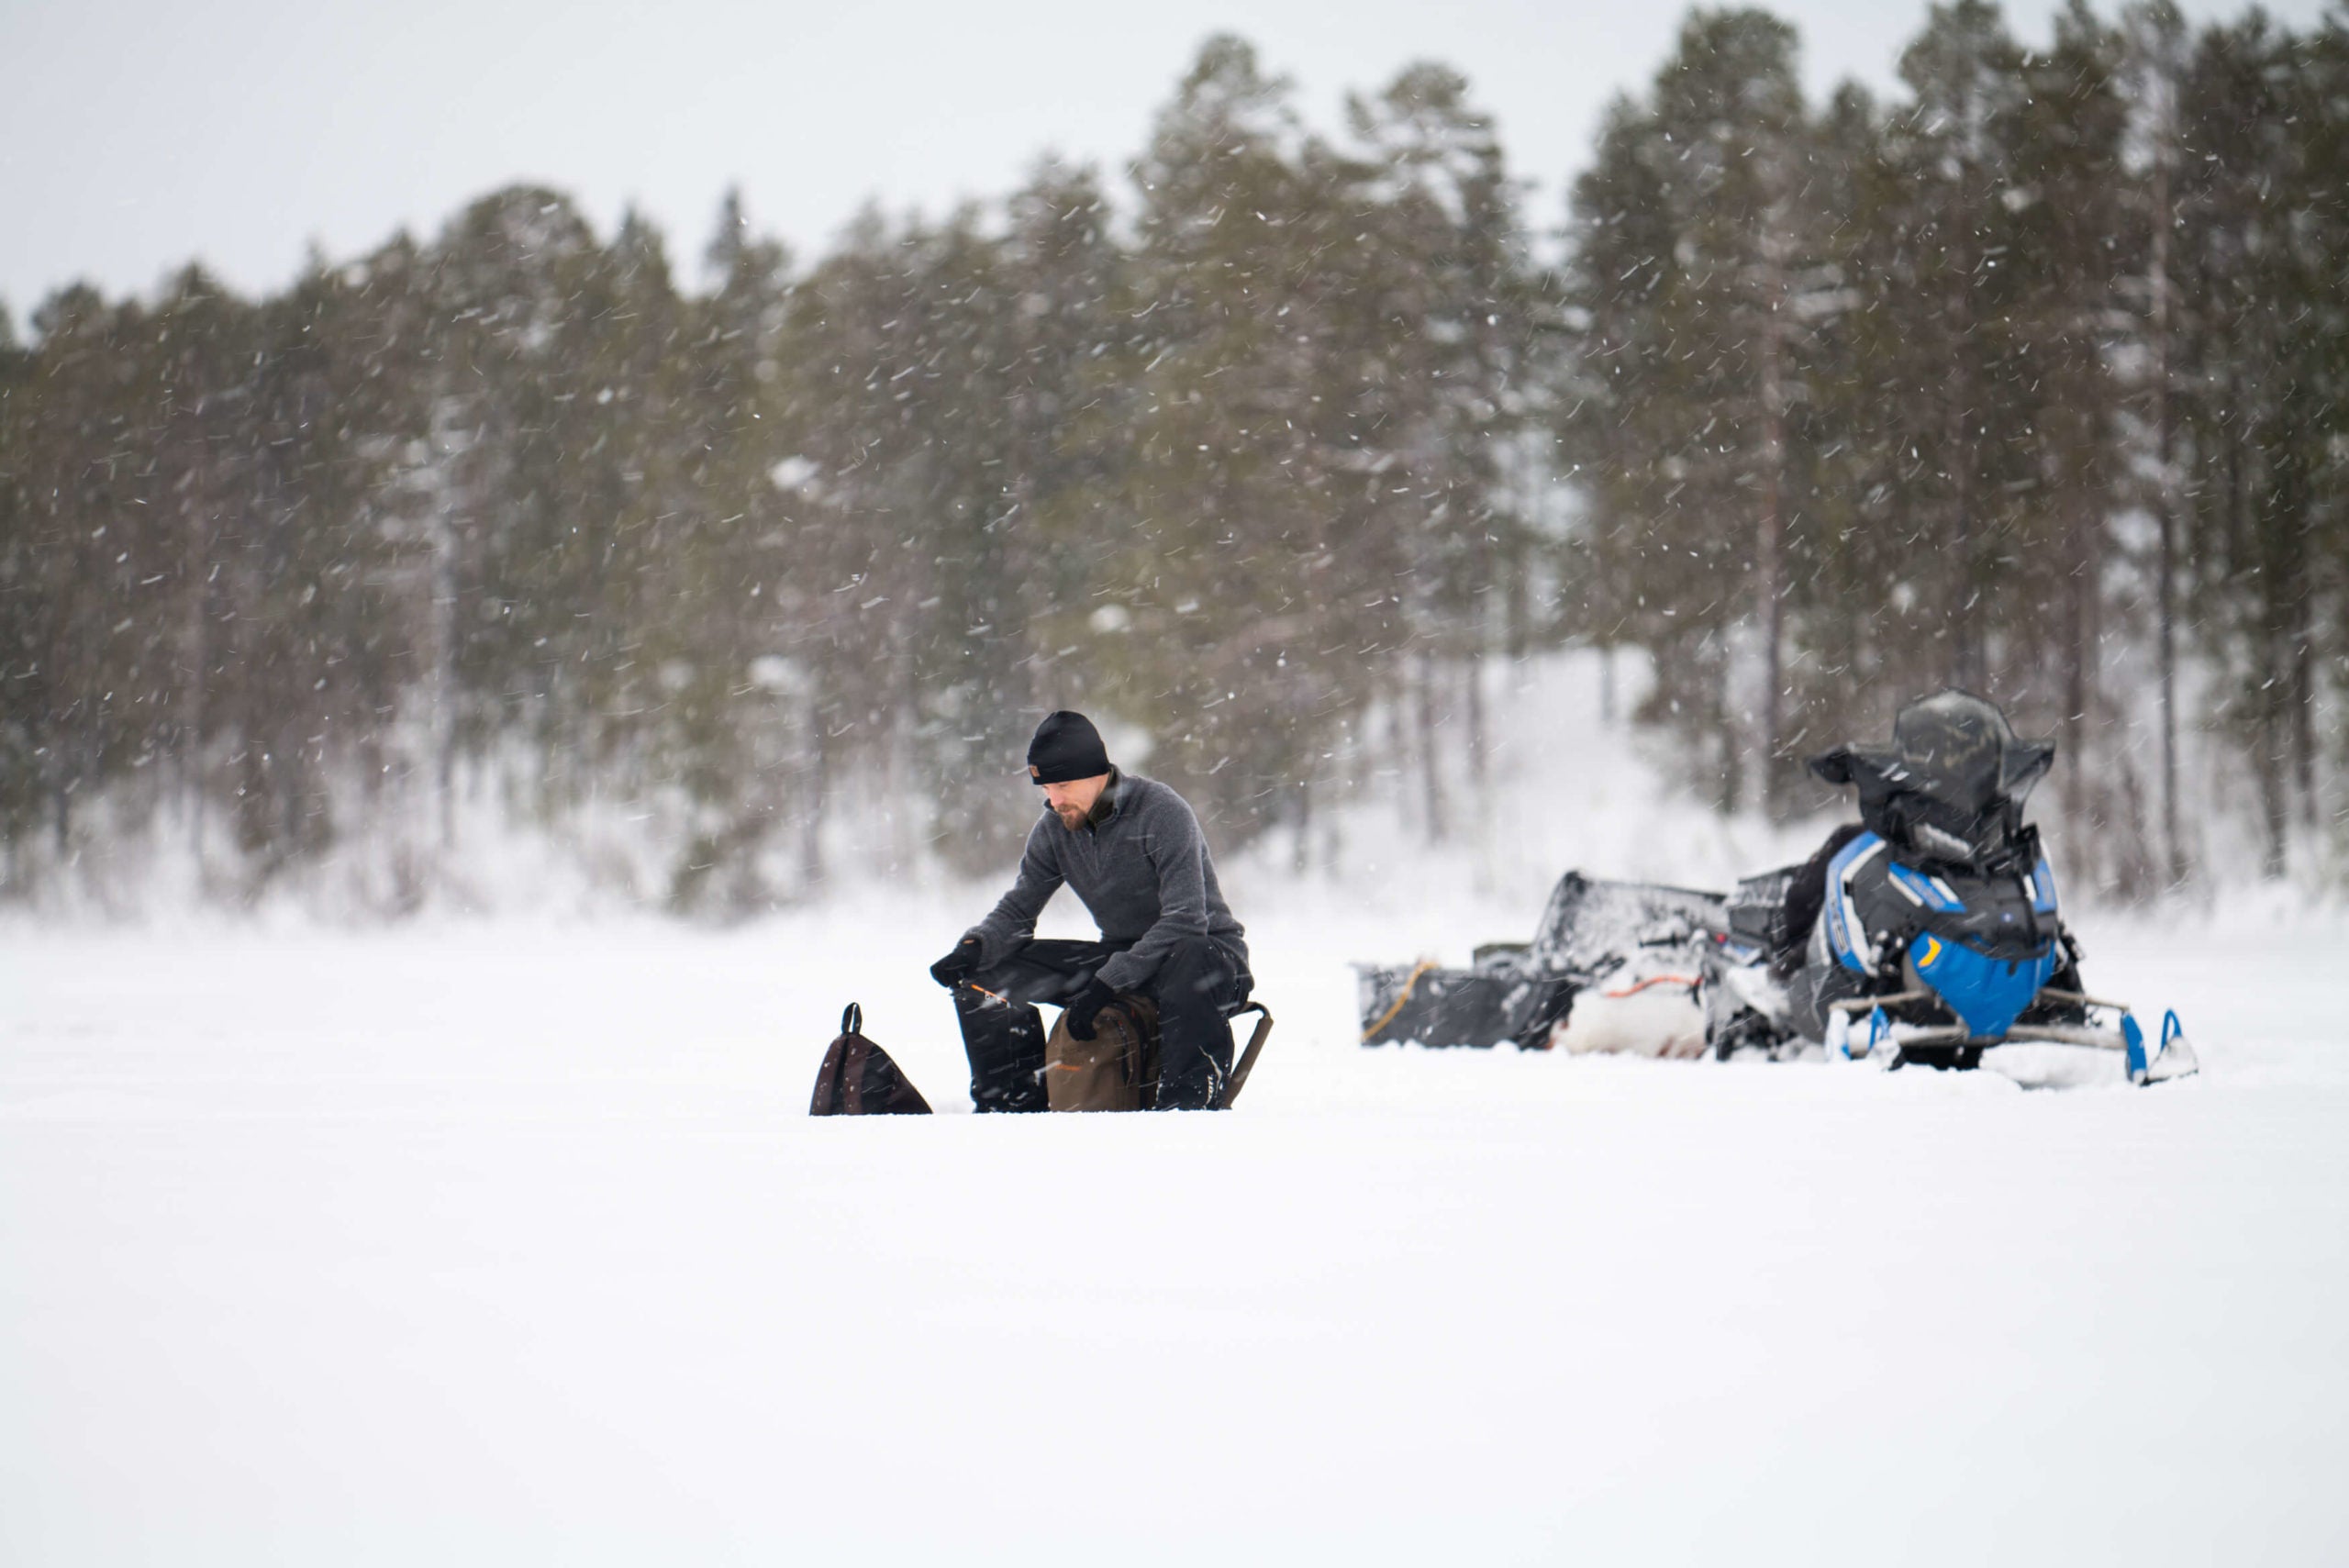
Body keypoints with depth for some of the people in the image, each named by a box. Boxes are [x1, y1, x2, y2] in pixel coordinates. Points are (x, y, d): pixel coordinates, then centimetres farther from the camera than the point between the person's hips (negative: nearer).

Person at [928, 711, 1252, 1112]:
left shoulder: (1162, 812, -20)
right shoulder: (1054, 829, -1)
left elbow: (1186, 920, -26)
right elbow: (1017, 912, 6)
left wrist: (1107, 982, -31)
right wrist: (974, 947, -17)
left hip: (1204, 948, -6)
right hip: (1120, 954, 6)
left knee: (1189, 969, -44)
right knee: (986, 977, -6)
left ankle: (1189, 1108, -39)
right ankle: (1011, 1104, 4)